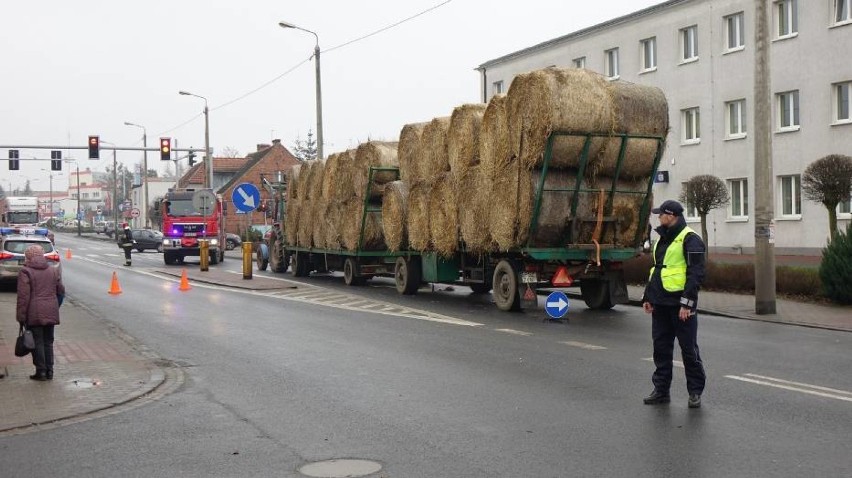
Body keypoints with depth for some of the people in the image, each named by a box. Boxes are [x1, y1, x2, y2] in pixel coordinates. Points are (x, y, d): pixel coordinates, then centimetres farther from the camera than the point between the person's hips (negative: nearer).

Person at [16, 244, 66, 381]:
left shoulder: (25, 272, -8)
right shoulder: (53, 271, 9)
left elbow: (23, 296, -12)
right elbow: (61, 291, 13)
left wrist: (21, 317, -8)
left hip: (34, 314, -5)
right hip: (51, 313, 5)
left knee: (37, 342, 2)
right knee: (48, 342, 13)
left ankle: (41, 371, 3)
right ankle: (49, 371, 15)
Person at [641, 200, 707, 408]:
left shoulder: (690, 239, -10)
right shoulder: (662, 239, 17)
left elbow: (696, 274, -16)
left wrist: (687, 303, -20)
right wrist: (647, 297, 19)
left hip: (680, 304, -8)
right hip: (660, 304, 8)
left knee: (689, 349, 0)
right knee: (661, 348, 11)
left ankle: (695, 392, 10)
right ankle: (661, 390, 19)